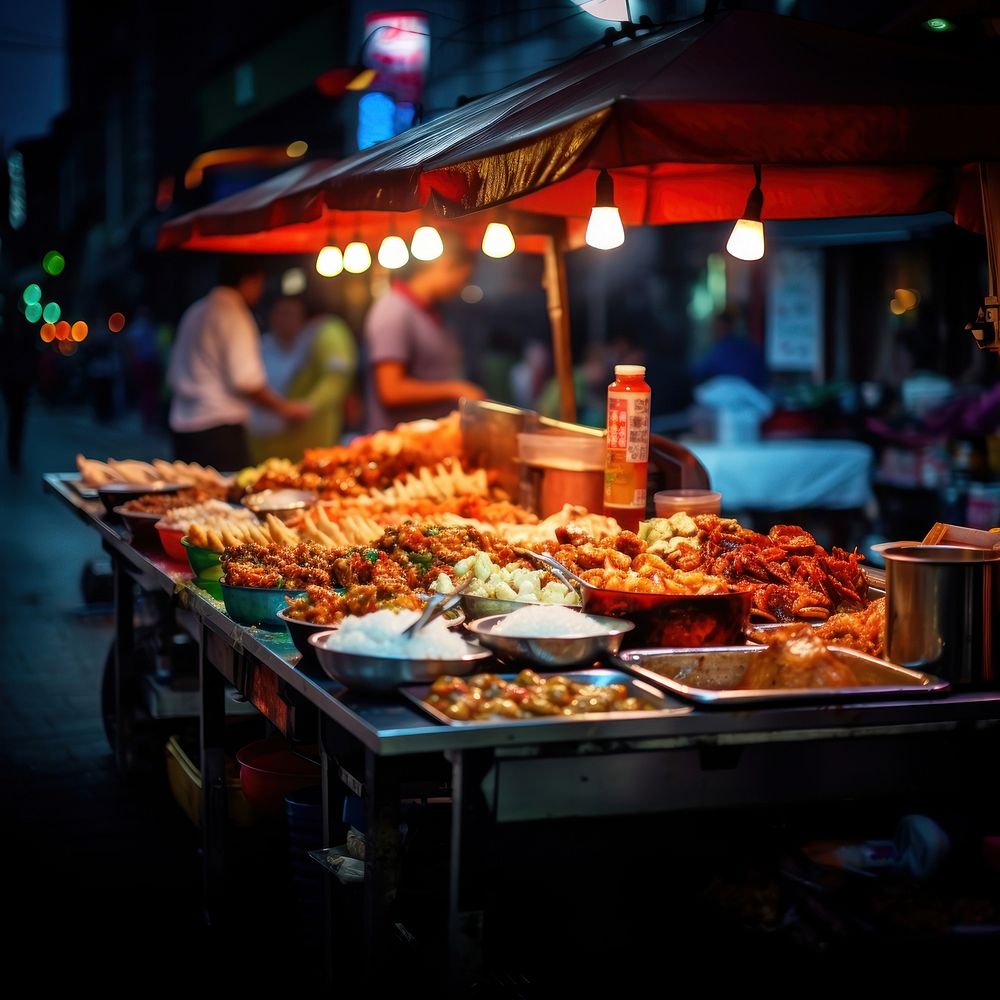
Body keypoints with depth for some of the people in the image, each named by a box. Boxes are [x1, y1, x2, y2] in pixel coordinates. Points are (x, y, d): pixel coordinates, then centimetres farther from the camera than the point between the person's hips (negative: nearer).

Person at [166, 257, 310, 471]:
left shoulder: (194, 312, 17)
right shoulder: (234, 315, -9)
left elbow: (174, 377, 21)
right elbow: (245, 379, -17)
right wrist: (283, 407, -6)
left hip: (182, 426, 9)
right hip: (220, 428, -9)